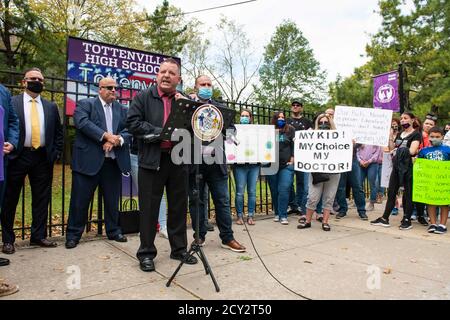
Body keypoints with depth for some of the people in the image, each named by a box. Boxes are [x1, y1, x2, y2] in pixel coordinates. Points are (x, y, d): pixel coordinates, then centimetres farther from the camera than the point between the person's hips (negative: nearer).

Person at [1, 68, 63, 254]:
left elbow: (58, 132, 14)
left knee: (42, 199, 7)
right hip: (17, 157, -2)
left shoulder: (51, 106, 12)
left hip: (43, 158, 3)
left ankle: (38, 236, 19)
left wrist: (56, 153, 5)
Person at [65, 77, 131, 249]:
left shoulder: (122, 109, 14)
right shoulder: (85, 104, 3)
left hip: (113, 162, 4)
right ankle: (73, 234, 18)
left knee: (113, 200, 12)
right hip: (88, 160, -3)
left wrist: (116, 140, -16)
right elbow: (82, 122, -15)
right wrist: (106, 136, -20)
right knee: (80, 199, 3)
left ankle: (113, 231, 28)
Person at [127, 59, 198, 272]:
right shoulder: (143, 97, 4)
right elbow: (133, 123, -7)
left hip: (178, 160, 3)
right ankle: (146, 253, 18)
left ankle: (179, 249, 26)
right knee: (149, 208, 3)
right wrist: (160, 132, -14)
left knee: (178, 207, 11)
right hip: (151, 160, -3)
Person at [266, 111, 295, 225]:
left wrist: (292, 159, -3)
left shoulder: (290, 129, 8)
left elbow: (294, 145, 4)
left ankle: (283, 215, -2)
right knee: (274, 191, 8)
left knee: (284, 190, -9)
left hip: (286, 165, -1)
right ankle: (277, 213, 21)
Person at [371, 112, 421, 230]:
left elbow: (412, 151, -15)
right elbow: (392, 149, 17)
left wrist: (399, 150, -1)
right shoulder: (399, 134, 18)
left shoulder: (416, 134, -3)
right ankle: (385, 218, 12)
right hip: (396, 166, 6)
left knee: (408, 193, 2)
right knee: (391, 192, 7)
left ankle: (407, 220, 11)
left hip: (408, 167, -6)